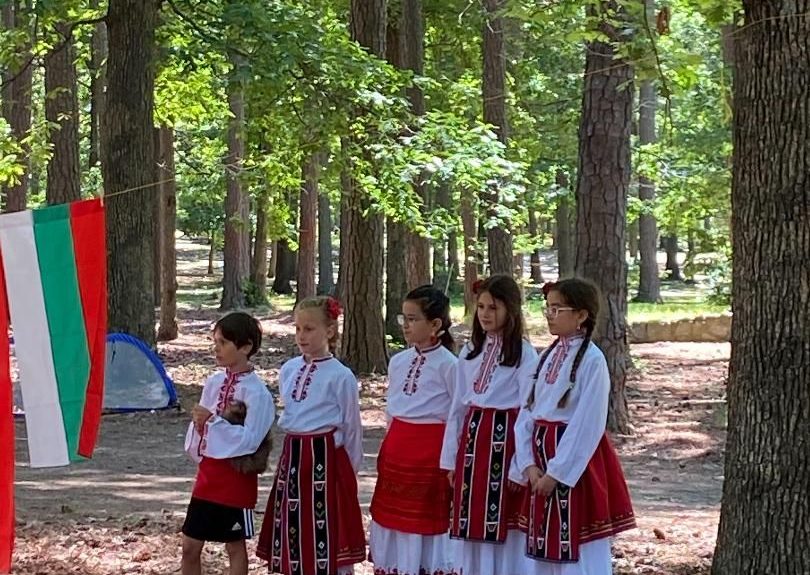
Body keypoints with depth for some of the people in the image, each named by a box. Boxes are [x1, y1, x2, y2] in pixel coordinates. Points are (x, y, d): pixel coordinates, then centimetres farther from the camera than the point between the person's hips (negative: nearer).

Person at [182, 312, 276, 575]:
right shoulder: (214, 382, 6)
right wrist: (199, 452, -8)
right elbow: (198, 422, 12)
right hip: (208, 472, 7)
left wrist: (213, 420, -23)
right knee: (190, 546, 9)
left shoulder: (256, 391, -14)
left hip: (236, 477, -7)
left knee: (235, 546, 6)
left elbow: (249, 439, -21)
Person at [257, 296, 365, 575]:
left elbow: (351, 426, -3)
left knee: (328, 532, -3)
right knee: (294, 529, 10)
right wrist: (295, 452, 16)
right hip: (292, 456, 6)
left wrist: (349, 468, 1)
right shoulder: (288, 370, 8)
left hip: (325, 457, -6)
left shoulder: (340, 376, -10)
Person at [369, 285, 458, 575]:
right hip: (395, 450, 6)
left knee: (427, 524, 0)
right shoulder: (398, 362, 8)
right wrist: (392, 445, 16)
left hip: (430, 452, -6)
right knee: (393, 518, 10)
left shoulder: (447, 364, -11)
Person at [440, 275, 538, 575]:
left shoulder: (524, 354, -7)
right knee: (472, 524, 9)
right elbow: (458, 407, 14)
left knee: (504, 528, -1)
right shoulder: (470, 352, 11)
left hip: (504, 438, -6)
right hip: (473, 438, 6)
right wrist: (451, 458, 12)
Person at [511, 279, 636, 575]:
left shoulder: (592, 361, -13)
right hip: (541, 454, 8)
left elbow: (587, 425, -17)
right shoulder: (548, 357, 9)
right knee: (544, 548, 13)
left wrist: (557, 472, -16)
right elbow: (527, 413, 7)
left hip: (575, 464, -7)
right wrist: (529, 464, -4)